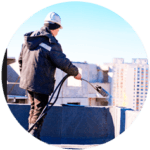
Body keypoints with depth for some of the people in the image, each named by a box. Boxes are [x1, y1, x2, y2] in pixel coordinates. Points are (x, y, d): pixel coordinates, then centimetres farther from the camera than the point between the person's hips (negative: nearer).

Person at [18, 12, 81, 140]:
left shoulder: (29, 39, 10)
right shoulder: (51, 43, -16)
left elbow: (21, 59, 18)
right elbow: (63, 62, -14)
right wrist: (75, 73, 2)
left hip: (27, 80, 8)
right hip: (41, 83, -8)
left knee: (34, 108, 19)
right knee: (40, 110, -1)